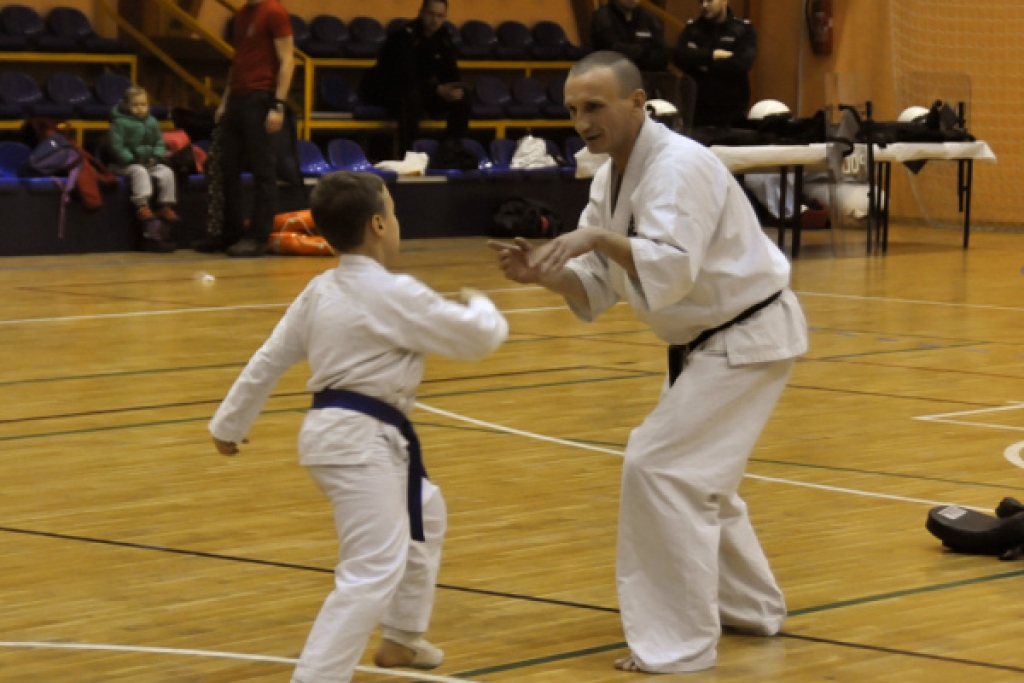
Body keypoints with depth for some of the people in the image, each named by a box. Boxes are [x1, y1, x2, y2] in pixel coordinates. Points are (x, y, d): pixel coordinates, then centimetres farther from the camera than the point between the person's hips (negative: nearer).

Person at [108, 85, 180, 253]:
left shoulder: (151, 122, 11)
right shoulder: (120, 123, -8)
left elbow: (159, 143, 15)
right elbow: (116, 146, -13)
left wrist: (156, 157, -5)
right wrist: (132, 159, -20)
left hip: (150, 162, 6)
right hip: (126, 164, -6)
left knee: (166, 172, -16)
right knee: (140, 172, -36)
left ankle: (165, 206, -10)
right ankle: (142, 206, -39)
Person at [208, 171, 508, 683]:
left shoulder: (319, 291, 8)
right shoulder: (395, 295, -16)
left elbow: (268, 360, 14)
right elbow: (477, 338, -10)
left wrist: (230, 423, 24)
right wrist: (479, 307, 13)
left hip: (336, 431, 10)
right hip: (361, 441, -10)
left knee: (423, 514, 30)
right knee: (373, 572, -13)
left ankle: (400, 638, 40)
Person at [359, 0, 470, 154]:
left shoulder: (444, 38, -1)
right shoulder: (404, 36, -23)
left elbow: (450, 73, -2)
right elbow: (405, 77, -31)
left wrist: (456, 89, -27)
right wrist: (437, 90, -37)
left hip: (421, 89, 7)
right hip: (386, 88, -7)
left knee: (461, 97, -12)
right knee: (411, 96, -41)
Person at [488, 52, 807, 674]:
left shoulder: (678, 167, -25)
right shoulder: (612, 178, 4)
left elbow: (672, 268, -38)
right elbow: (595, 289, 4)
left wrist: (598, 237, -44)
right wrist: (543, 273, -14)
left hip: (749, 339, -10)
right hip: (706, 341, 10)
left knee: (659, 469, -16)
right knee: (696, 474, 22)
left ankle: (680, 644, -10)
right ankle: (750, 606, 40)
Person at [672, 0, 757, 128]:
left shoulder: (743, 29, 2)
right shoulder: (692, 27, 9)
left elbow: (742, 63, -13)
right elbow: (678, 55, -7)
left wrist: (700, 59, -8)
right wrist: (713, 55, -14)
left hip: (731, 109, -2)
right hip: (698, 107, 2)